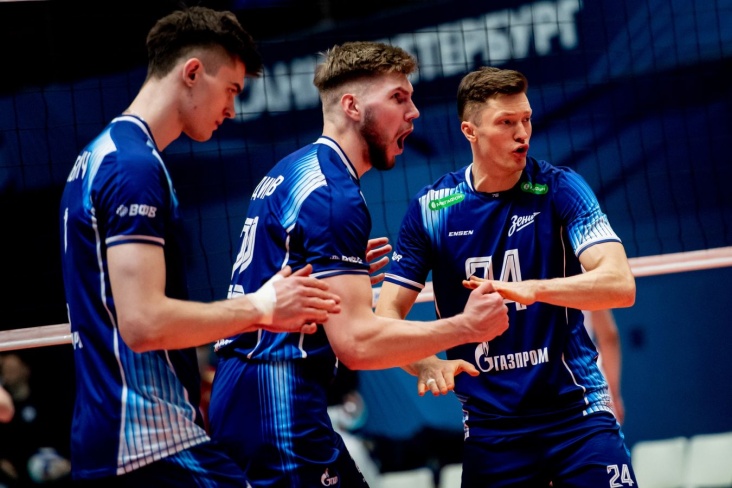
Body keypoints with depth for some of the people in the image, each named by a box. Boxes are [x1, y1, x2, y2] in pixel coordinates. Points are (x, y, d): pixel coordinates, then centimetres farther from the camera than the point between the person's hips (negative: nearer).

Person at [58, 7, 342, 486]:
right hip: (157, 445, -10)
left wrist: (258, 313, 18)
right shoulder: (137, 167, -14)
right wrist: (259, 308, -10)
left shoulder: (100, 156, 17)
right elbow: (144, 323, -22)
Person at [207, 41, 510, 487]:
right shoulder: (334, 195, -14)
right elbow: (357, 341, -21)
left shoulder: (291, 173, 17)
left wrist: (350, 271, 25)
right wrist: (466, 327, -13)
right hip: (278, 403, -11)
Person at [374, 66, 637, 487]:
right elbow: (389, 313, 2)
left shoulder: (559, 188, -5)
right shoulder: (430, 208, 0)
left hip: (577, 409, -1)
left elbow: (620, 284, -16)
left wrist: (532, 289, -33)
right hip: (489, 426, 2)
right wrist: (427, 364, -19)